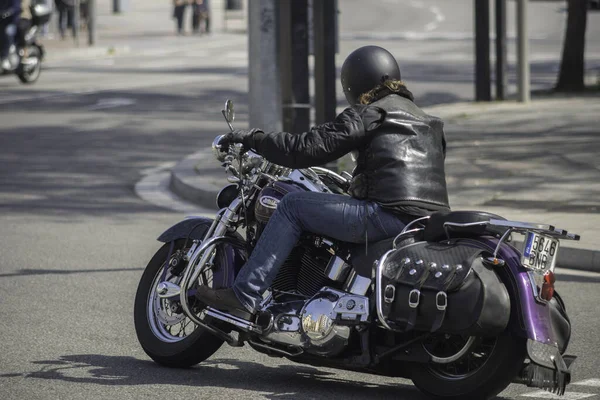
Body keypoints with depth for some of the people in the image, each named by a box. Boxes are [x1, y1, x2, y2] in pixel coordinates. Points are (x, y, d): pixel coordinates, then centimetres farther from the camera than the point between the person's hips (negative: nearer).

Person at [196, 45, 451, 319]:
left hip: (390, 217, -9)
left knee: (293, 205, -2)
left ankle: (244, 296, -8)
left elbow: (308, 148, -6)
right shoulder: (429, 122, 24)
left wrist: (253, 139, 5)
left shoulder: (369, 115, -1)